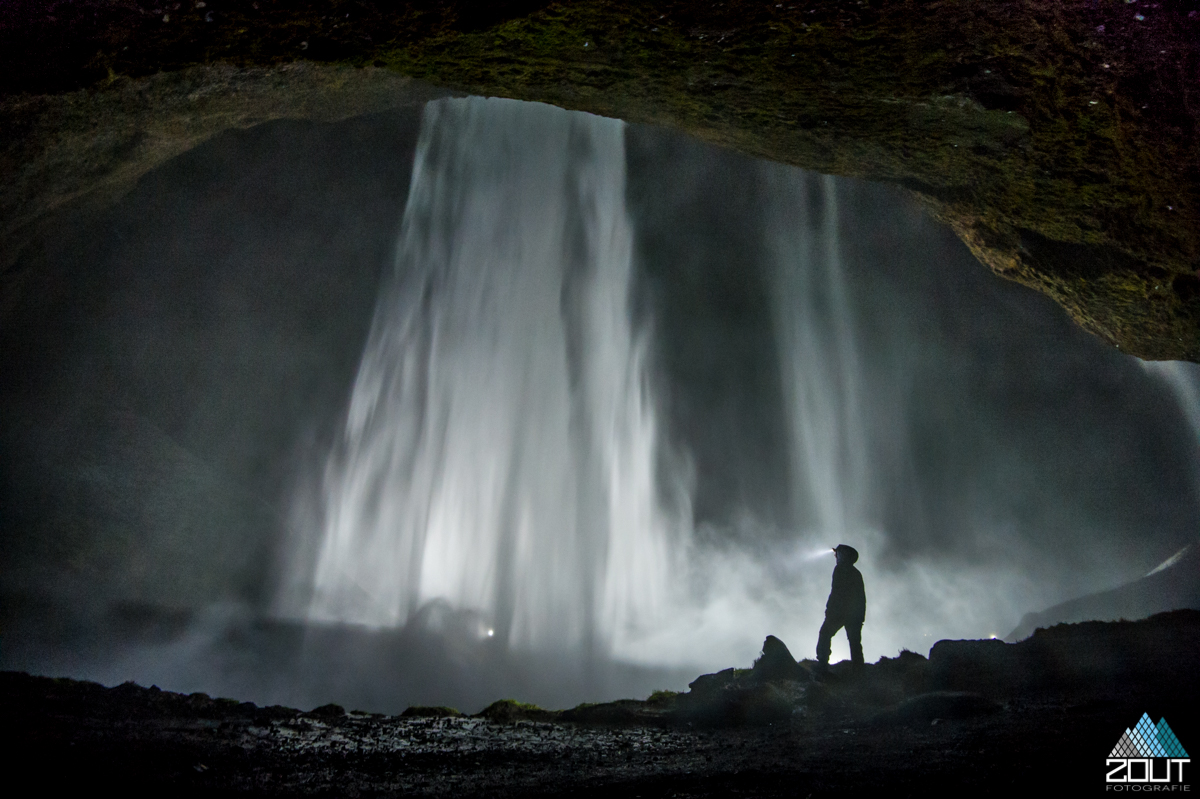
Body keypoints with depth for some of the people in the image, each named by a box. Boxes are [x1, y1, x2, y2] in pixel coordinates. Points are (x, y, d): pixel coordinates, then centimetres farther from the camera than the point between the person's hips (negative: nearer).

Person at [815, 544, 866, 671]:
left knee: (825, 634, -4)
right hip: (856, 613, 7)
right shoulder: (856, 573, 21)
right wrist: (861, 615, 19)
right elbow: (862, 595, 18)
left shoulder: (840, 569, -2)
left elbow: (836, 590, -13)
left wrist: (829, 608, -13)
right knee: (855, 640, 9)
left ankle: (822, 664, -14)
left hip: (840, 610, -7)